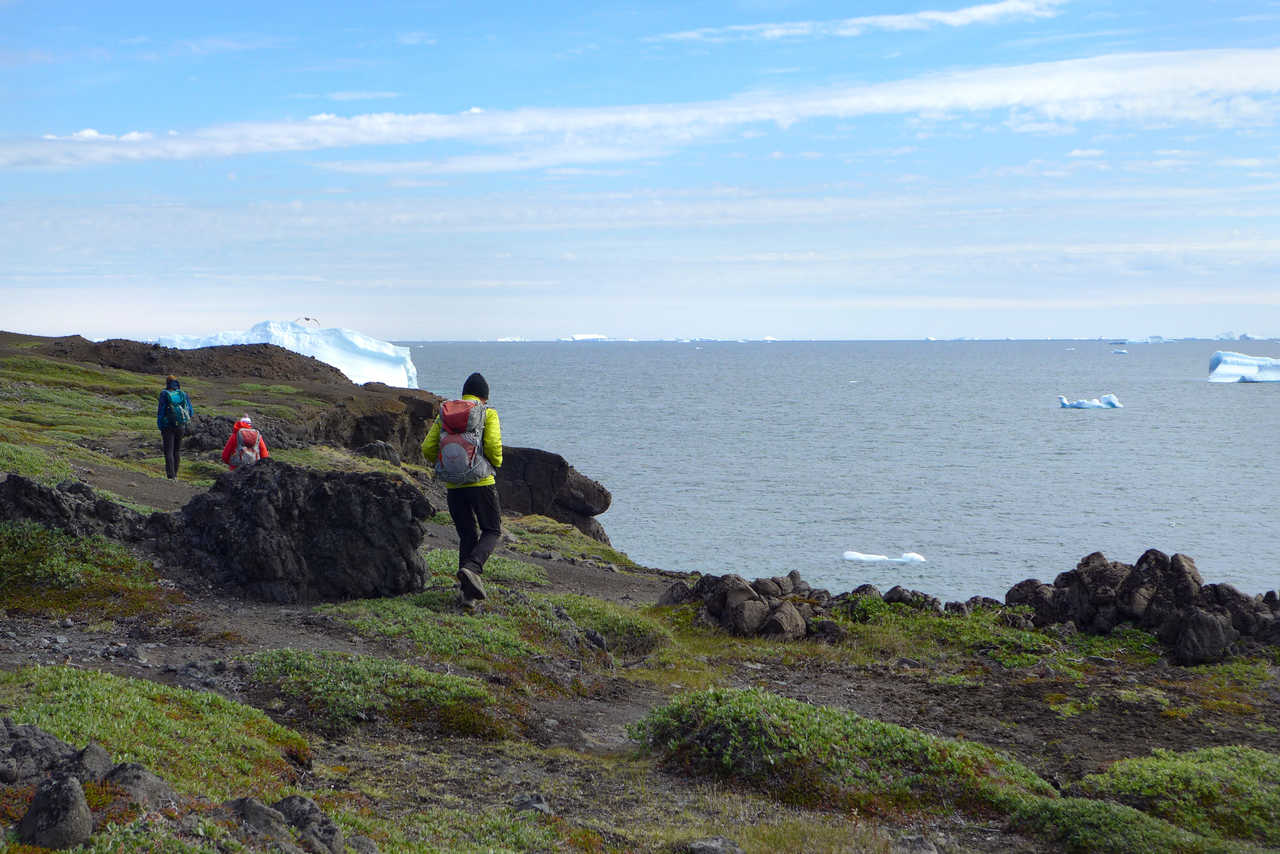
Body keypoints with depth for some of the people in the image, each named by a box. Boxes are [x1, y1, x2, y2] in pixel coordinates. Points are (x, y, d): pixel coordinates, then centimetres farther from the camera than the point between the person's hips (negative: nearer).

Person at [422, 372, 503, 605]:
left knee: (467, 535, 15)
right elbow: (493, 446, -14)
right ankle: (472, 569, -17)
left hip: (453, 486, 4)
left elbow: (428, 449, 5)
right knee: (492, 531, 10)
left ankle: (468, 593, 6)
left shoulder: (444, 414, 10)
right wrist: (496, 464, 6)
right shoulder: (487, 413, -1)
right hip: (481, 481, -4)